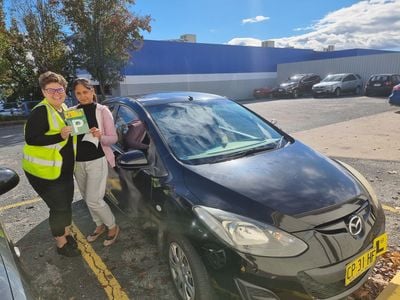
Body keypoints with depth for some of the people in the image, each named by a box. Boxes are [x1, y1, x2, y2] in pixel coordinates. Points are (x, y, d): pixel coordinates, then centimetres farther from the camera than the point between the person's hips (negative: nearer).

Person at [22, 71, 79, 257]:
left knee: (66, 202, 18)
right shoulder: (41, 112, -19)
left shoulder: (64, 109, 8)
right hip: (43, 170, -8)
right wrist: (59, 136, -31)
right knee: (59, 206, 0)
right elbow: (30, 138, -24)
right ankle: (61, 244, 20)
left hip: (65, 168, 8)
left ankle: (66, 234, 38)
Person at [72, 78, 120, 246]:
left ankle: (112, 226, 16)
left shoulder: (102, 111, -5)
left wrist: (100, 136, -25)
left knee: (93, 200, -6)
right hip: (78, 162, 5)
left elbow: (114, 138, -5)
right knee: (87, 199, 15)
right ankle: (100, 225, 36)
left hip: (97, 160, -5)